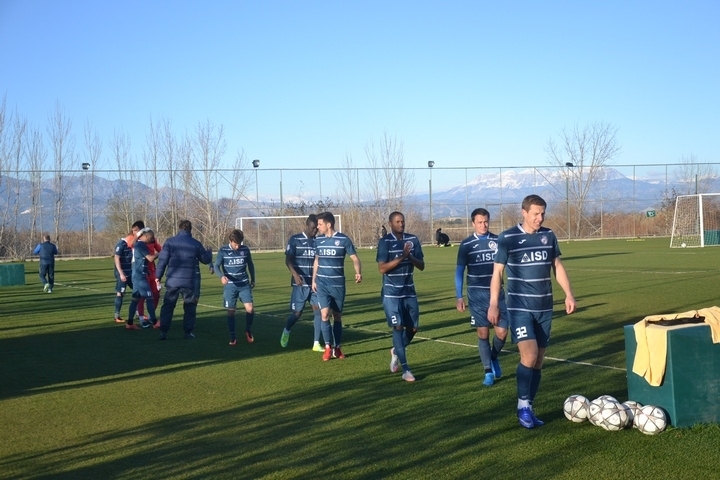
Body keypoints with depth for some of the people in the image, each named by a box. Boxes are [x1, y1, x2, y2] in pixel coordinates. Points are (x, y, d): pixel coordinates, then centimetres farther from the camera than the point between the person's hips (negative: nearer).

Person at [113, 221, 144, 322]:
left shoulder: (134, 243, 4)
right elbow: (116, 259, -19)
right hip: (122, 273, -7)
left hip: (131, 272, 7)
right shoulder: (121, 243, -16)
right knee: (120, 294, -3)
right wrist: (121, 273, -23)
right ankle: (117, 316, 4)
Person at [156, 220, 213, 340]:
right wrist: (209, 252, 33)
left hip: (172, 281, 0)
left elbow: (162, 260, -3)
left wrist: (158, 276, 5)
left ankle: (163, 332, 4)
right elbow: (206, 259, 11)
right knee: (190, 306, 12)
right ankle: (188, 332, 10)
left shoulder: (170, 242, -1)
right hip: (189, 281, 0)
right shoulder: (196, 244, 1)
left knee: (167, 306, 8)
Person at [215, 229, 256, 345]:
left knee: (250, 309, -10)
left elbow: (250, 265, 15)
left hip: (244, 284, 1)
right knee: (231, 312, 0)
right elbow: (216, 266, -9)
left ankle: (248, 330, 15)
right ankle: (233, 337, 14)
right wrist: (222, 276, -28)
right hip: (230, 286, -1)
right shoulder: (223, 251, -7)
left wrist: (253, 279, 19)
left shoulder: (245, 250, 1)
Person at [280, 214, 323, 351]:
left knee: (318, 310, -6)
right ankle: (286, 332, 33)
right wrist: (295, 274, -28)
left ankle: (316, 344, 1)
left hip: (316, 283, 4)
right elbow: (288, 260, -11)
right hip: (300, 284, -4)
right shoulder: (294, 240, -5)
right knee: (297, 312, 1)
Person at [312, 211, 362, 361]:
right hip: (322, 284, 2)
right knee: (325, 314, -11)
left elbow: (354, 258, -6)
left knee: (337, 317, 7)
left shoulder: (343, 239, -8)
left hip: (338, 284, -2)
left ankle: (337, 348, 18)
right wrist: (313, 280, 15)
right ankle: (328, 347, -1)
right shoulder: (318, 240, 4)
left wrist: (358, 273, -24)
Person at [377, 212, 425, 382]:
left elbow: (421, 266, 3)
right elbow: (382, 268, -16)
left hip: (409, 292, 5)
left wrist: (410, 256, -16)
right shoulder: (384, 242, -9)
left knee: (413, 328, 7)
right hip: (391, 293, -5)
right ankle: (405, 369, -6)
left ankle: (396, 352, 36)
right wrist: (401, 256, -23)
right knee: (398, 327, -10)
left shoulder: (413, 240, 4)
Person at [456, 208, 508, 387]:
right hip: (477, 295, -1)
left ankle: (494, 357, 27)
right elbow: (459, 271, 3)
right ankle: (488, 371, 13)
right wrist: (459, 297, -2)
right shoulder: (466, 244, -1)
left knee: (502, 332, -4)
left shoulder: (498, 241, 2)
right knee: (483, 333, 0)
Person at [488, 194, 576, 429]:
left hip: (544, 308, 5)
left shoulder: (549, 235, 6)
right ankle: (523, 405, 0)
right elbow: (497, 272, -4)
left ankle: (528, 408, 18)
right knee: (529, 355, -17)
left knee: (539, 360, 7)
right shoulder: (507, 238, -7)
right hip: (520, 308, -5)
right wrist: (493, 304, -9)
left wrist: (569, 294, 4)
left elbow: (557, 266, 14)